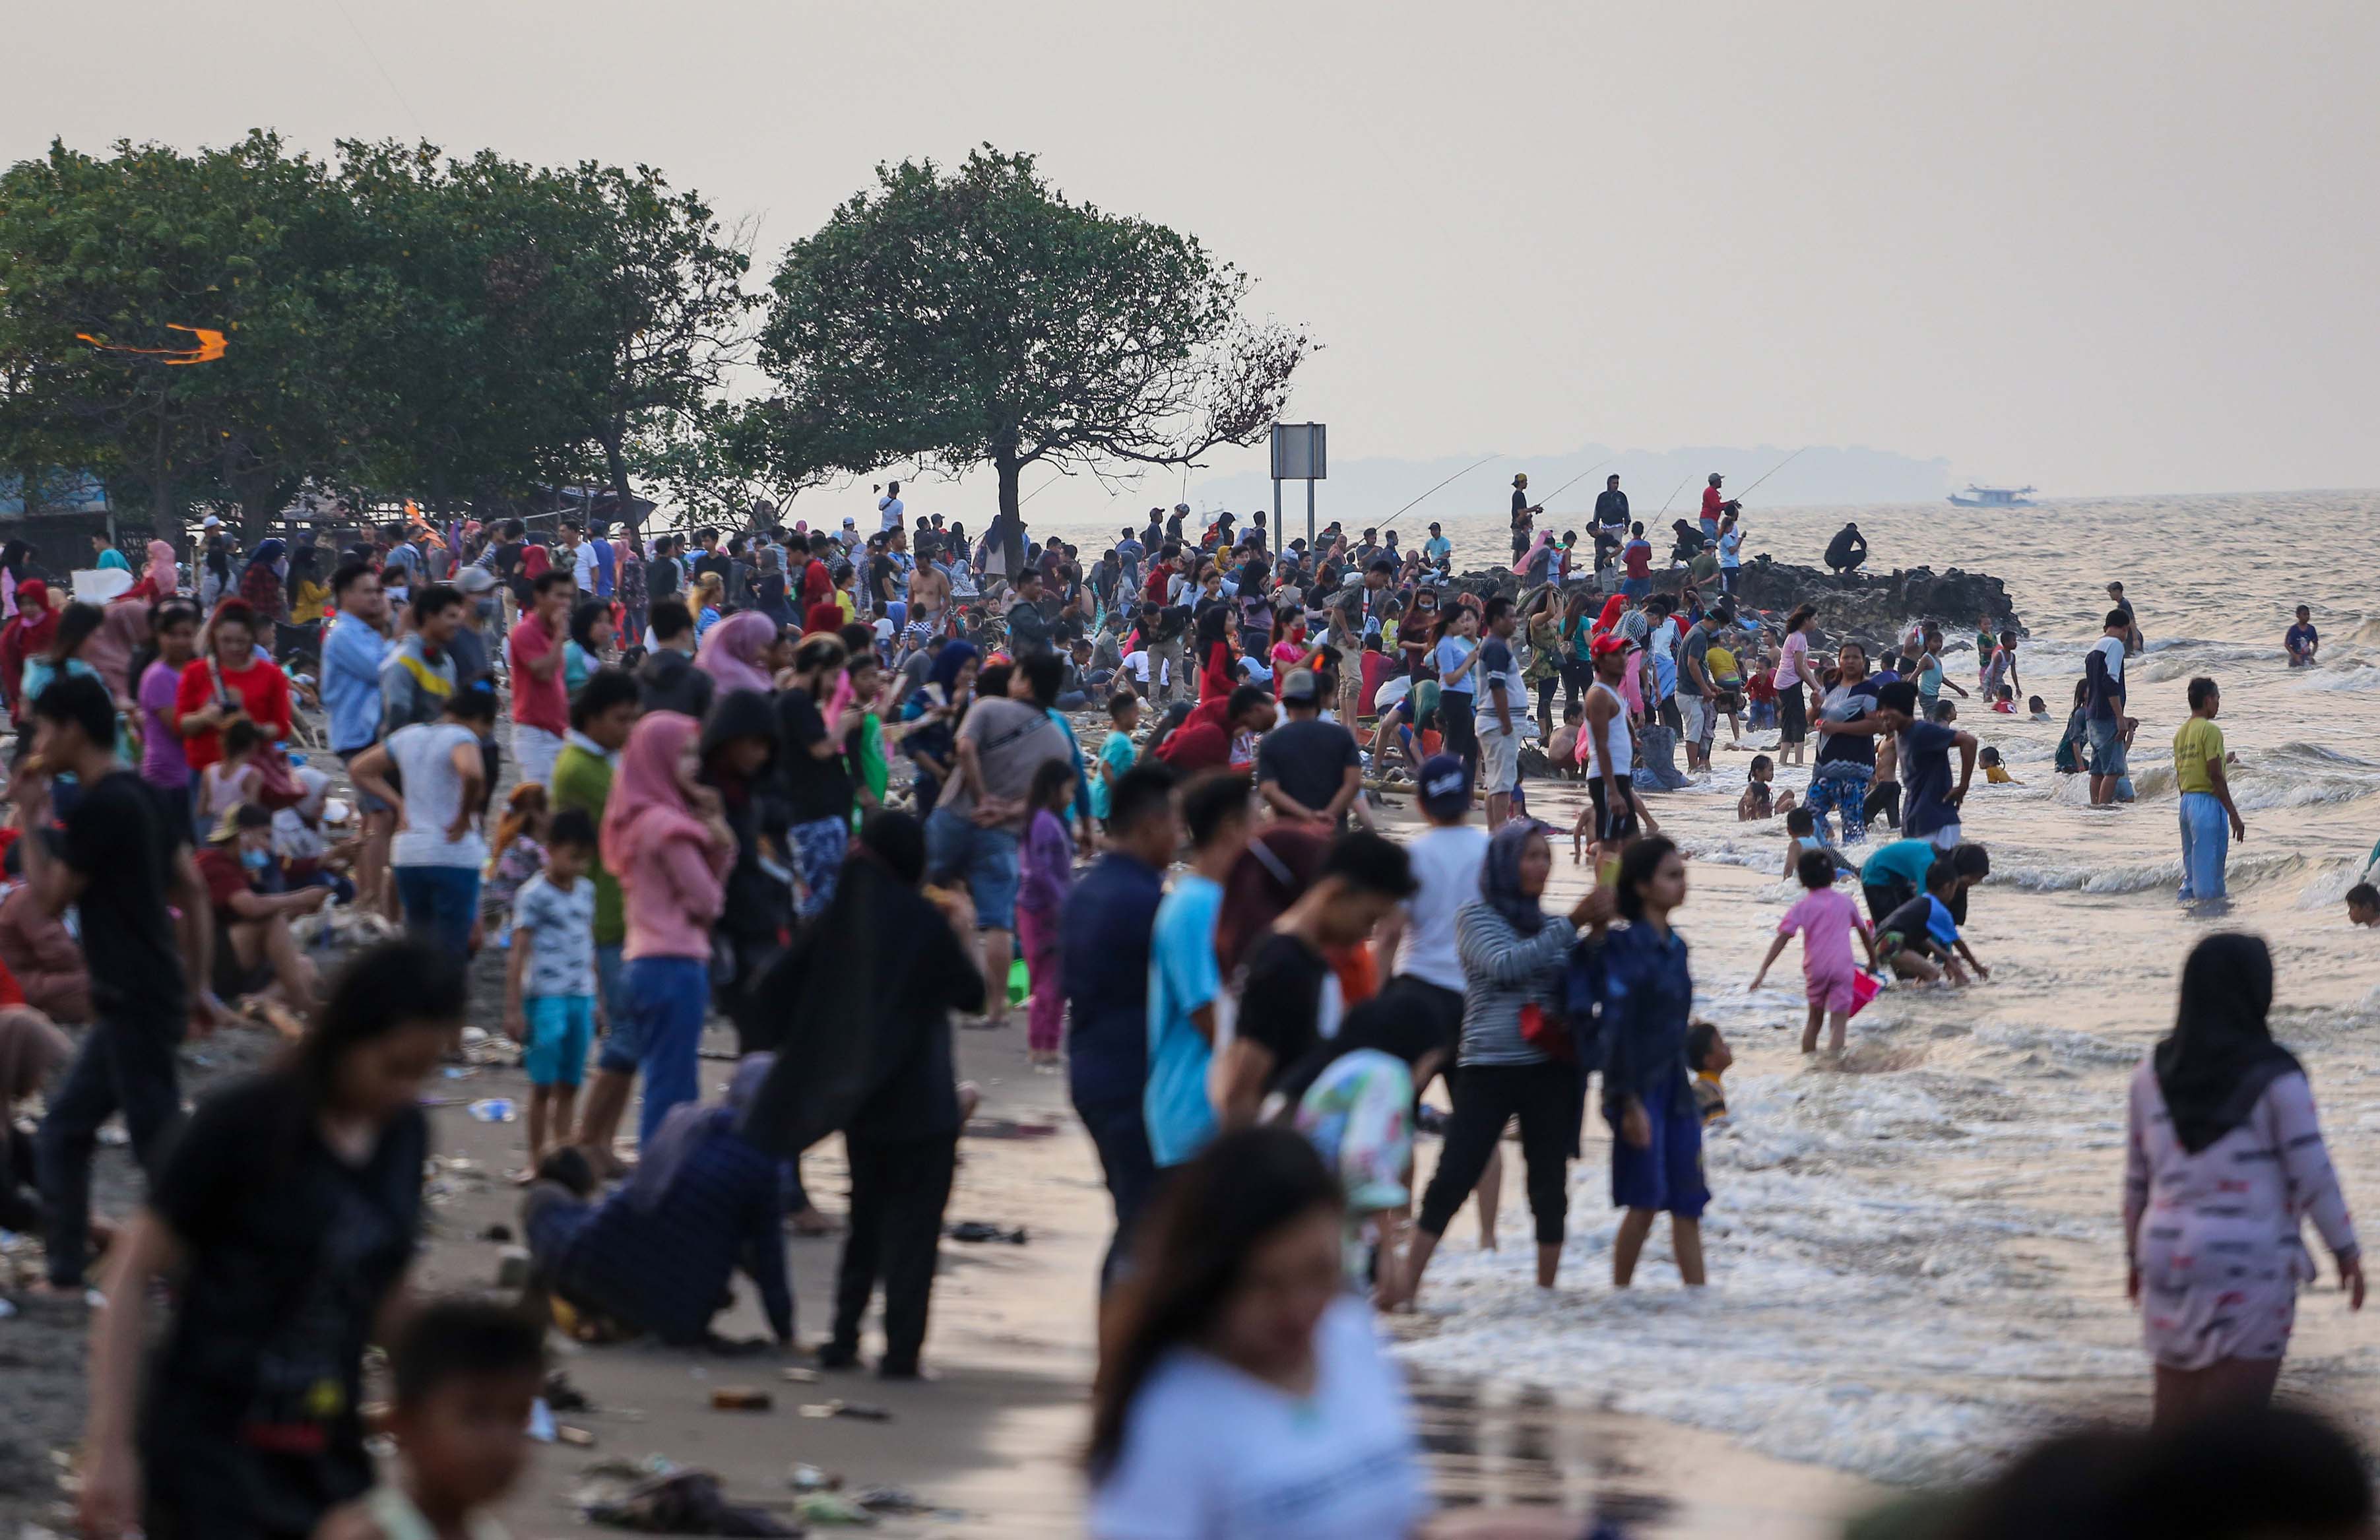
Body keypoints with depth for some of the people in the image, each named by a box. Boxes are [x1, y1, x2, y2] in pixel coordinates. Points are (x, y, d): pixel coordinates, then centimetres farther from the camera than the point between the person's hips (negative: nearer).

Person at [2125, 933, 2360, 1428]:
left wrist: (2135, 1255, 20)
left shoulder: (2154, 1073, 5)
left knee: (2175, 1411, 11)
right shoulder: (2275, 1078, -10)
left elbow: (2137, 1176, 10)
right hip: (2252, 1258, -5)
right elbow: (2312, 1174, -8)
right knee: (2236, 1424, -1)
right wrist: (2346, 1251, 2)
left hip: (2171, 1257, 5)